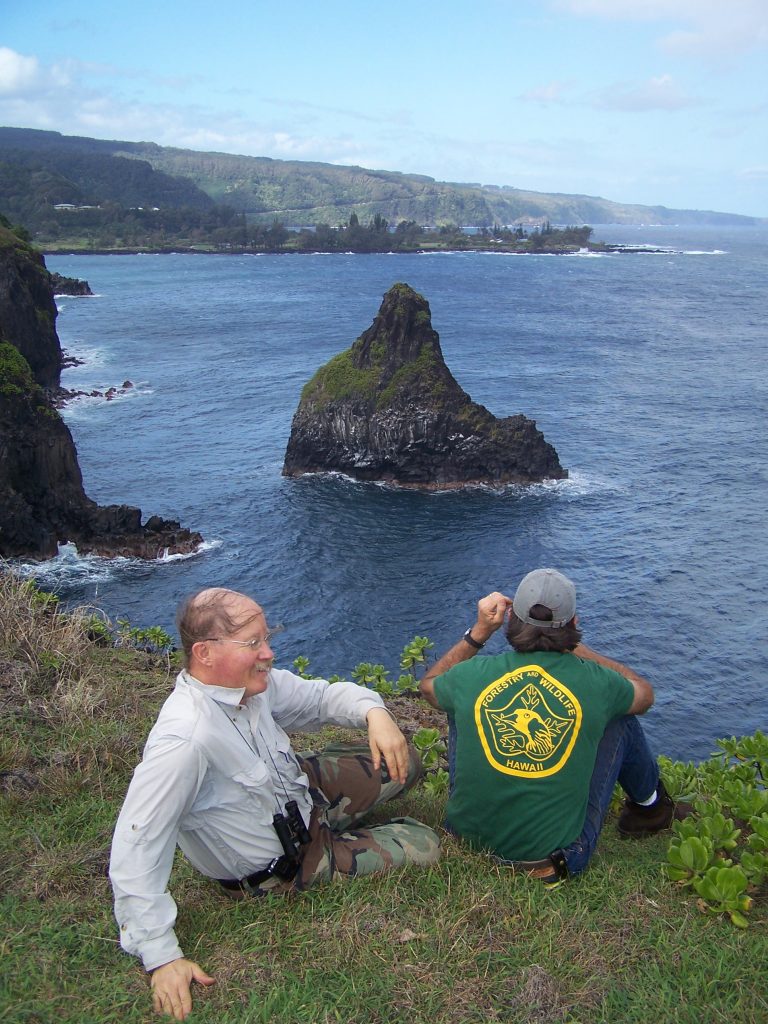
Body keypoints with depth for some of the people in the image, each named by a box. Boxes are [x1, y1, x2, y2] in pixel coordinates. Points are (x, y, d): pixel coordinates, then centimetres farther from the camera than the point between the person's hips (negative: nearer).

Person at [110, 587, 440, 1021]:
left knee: (404, 762, 8)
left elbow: (322, 696, -2)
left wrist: (374, 712, -23)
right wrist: (162, 958, -33)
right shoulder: (184, 738, -40)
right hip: (283, 864, -7)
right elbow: (135, 851, -37)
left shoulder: (250, 681, -16)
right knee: (424, 846, -1)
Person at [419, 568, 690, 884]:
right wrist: (574, 647, 12)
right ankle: (650, 807, 40)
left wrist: (479, 631, 9)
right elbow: (645, 694, 10)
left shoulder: (472, 675, -14)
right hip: (558, 849, -1)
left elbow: (428, 685, 13)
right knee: (619, 716, 11)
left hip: (468, 832, 2)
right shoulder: (595, 684, -17)